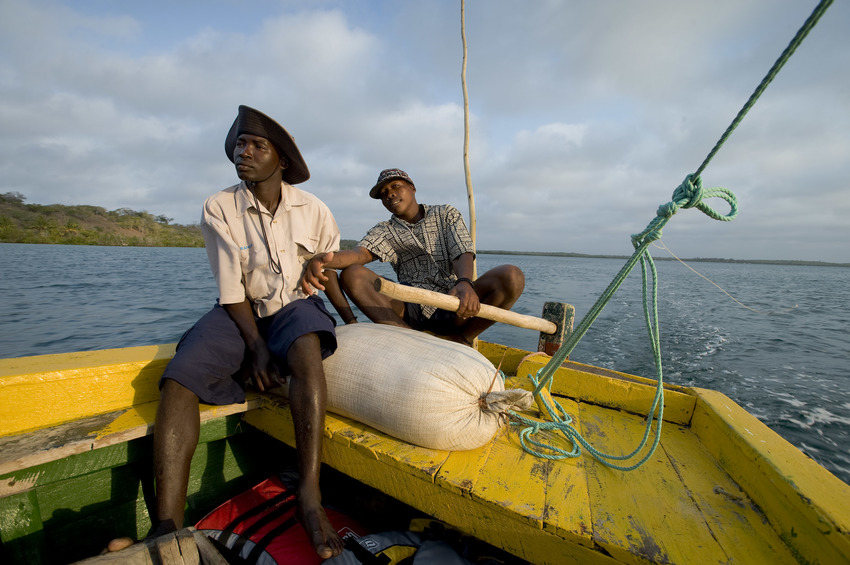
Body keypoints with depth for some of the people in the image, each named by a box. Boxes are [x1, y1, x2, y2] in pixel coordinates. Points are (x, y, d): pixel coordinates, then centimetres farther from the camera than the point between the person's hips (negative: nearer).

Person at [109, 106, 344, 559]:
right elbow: (230, 287, -9)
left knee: (307, 349, -35)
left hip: (295, 306, -1)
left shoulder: (313, 210, -1)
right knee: (178, 379, -24)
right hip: (240, 312, 2)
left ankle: (310, 497, -33)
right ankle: (168, 528, -21)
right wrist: (256, 346, -16)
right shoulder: (219, 208, -3)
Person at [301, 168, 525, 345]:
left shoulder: (446, 214, 12)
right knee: (352, 275, -18)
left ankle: (461, 340, -10)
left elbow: (463, 254, -5)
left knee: (512, 276, -24)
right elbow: (360, 253, -9)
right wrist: (323, 259, -32)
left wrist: (465, 283, -30)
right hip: (411, 312, 1)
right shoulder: (385, 231, 13)